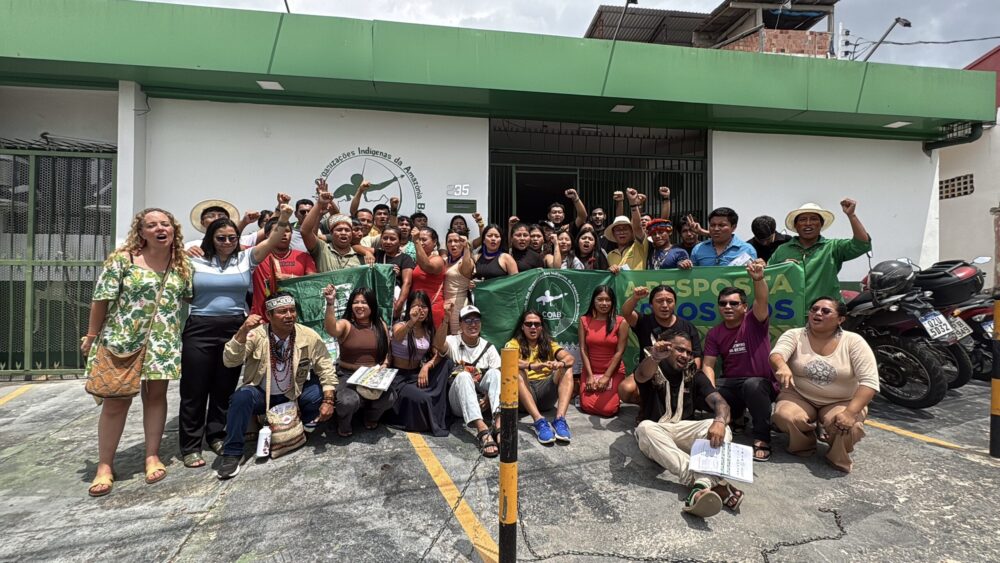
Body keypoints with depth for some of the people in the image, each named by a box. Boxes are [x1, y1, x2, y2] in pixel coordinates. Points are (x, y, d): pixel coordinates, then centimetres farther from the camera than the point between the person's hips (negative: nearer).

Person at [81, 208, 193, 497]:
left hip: (163, 343, 3)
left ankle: (152, 456, 22)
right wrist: (91, 335, -2)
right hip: (123, 340, -3)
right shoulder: (123, 259, -7)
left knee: (156, 395, 10)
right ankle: (105, 465, 17)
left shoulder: (182, 264, 4)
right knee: (116, 401, 3)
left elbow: (189, 296, 16)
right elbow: (102, 299, -4)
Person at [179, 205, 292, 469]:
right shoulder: (196, 259, 4)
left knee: (225, 387, 12)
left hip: (235, 329, 1)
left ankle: (217, 436, 28)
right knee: (194, 389, 5)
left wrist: (283, 219, -24)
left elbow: (271, 242, -9)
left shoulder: (246, 258, 4)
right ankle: (190, 446, 15)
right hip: (200, 328, -1)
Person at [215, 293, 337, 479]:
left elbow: (326, 370, -11)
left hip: (293, 395, 1)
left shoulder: (309, 336, -14)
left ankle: (303, 429, 7)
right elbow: (229, 361, -26)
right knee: (242, 396, -32)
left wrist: (328, 400, -23)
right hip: (261, 395, -1)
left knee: (320, 392, -23)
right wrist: (243, 332, -40)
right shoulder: (256, 334, -16)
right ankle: (232, 453, -12)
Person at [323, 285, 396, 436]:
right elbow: (330, 329, -29)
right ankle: (344, 423, 7)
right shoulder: (345, 324, -4)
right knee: (348, 401, -34)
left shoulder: (380, 325, 7)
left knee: (390, 398, -26)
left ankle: (371, 416, 13)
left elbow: (386, 353, 12)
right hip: (348, 375, -2)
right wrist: (330, 303, -40)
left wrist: (384, 365, -8)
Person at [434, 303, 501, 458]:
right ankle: (482, 430, -52)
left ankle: (499, 424, -46)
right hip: (459, 402, -2)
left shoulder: (488, 347, 9)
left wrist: (489, 397, -19)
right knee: (463, 375, -33)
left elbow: (498, 377, 0)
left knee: (493, 373, -25)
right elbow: (438, 344, -23)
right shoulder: (452, 341, 2)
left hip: (481, 400, 2)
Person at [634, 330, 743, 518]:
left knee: (720, 429, -24)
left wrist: (720, 421, -31)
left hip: (685, 431, 3)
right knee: (645, 428, -37)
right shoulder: (654, 369, 2)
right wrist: (654, 357, -50)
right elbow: (641, 376, -24)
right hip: (656, 432, -3)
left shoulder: (694, 374, 12)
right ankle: (714, 484, -49)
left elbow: (718, 401, -4)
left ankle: (703, 486, -49)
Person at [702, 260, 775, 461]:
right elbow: (708, 365, -3)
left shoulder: (754, 321, -6)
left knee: (752, 385, -38)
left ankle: (762, 440, -23)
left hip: (761, 383, -4)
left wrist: (758, 279, -50)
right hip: (731, 383, 4)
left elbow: (761, 300, -28)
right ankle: (734, 414, 11)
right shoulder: (714, 333, 4)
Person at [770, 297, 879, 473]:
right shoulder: (794, 335, -7)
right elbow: (776, 354, -26)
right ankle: (803, 445, 6)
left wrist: (850, 412, -29)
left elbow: (869, 381, -16)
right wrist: (782, 366, -52)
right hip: (799, 397, 1)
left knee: (847, 427, -32)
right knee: (783, 416, -30)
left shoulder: (853, 342, -9)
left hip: (842, 402, 0)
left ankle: (839, 457, 5)